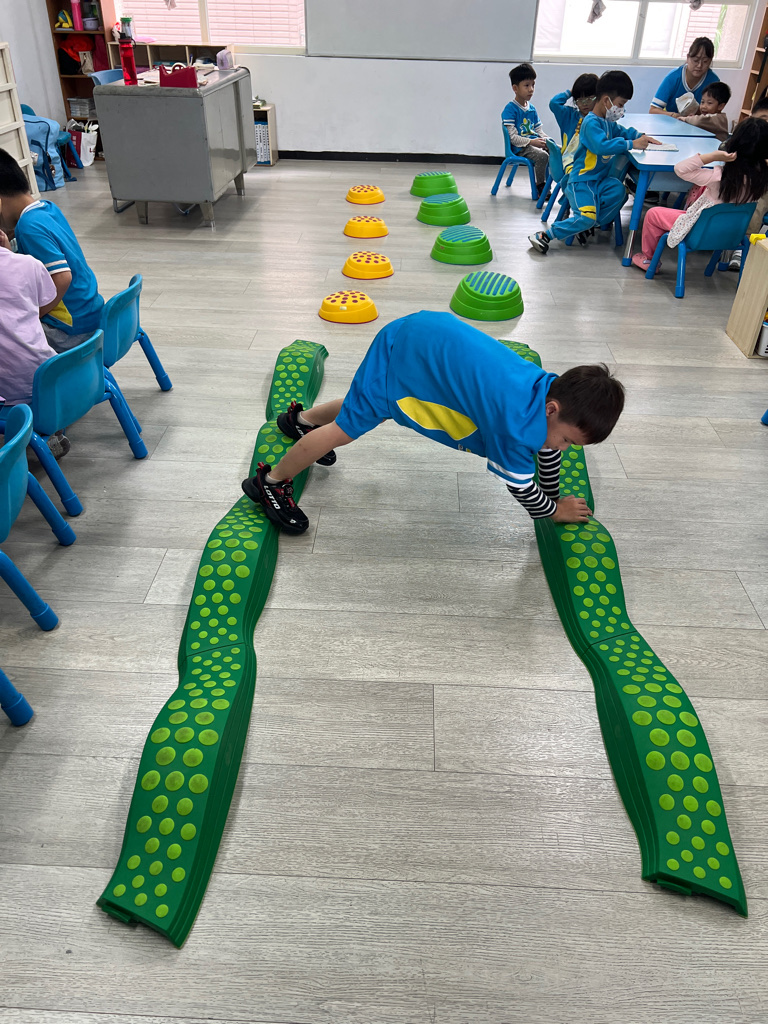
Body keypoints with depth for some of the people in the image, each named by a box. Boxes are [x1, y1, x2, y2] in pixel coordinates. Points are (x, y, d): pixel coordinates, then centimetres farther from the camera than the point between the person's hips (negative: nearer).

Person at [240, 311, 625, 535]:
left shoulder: (553, 389, -8)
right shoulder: (519, 425, -32)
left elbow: (547, 450, 12)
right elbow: (522, 487, -14)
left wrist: (553, 495, 21)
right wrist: (556, 511, 3)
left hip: (429, 331, 8)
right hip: (403, 349, -8)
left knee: (363, 406, 27)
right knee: (347, 428, -1)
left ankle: (302, 419, 53)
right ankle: (271, 482, 16)